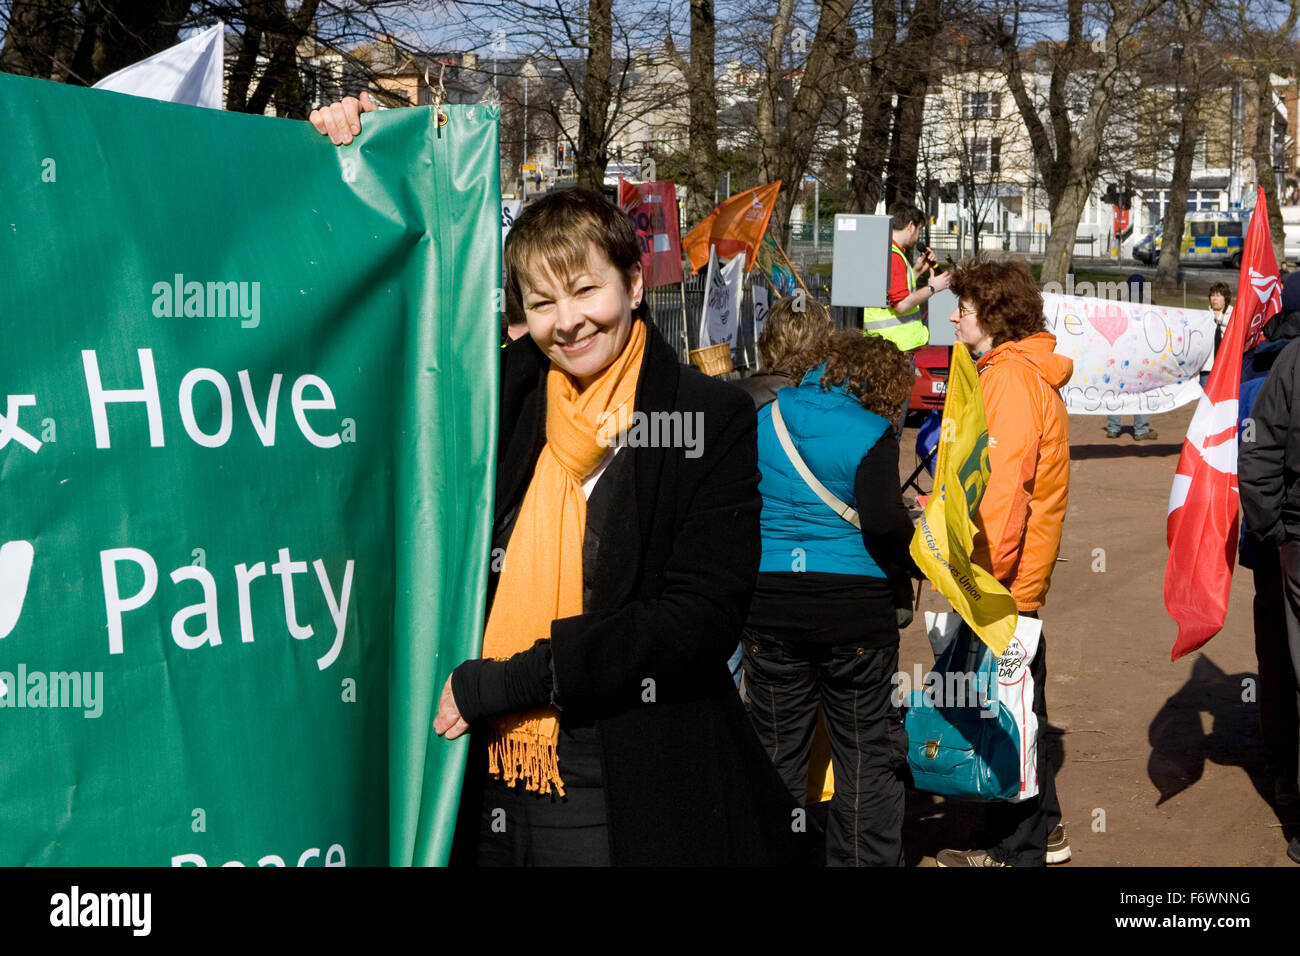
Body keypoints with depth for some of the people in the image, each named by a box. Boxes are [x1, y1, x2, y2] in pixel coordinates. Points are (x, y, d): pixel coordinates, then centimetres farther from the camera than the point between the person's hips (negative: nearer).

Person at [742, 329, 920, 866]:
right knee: (866, 753, 8)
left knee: (778, 747, 14)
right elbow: (883, 519, -21)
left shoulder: (766, 421, 6)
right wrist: (919, 560, -6)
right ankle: (865, 858, 12)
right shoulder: (870, 434, -9)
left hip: (768, 604, 4)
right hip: (854, 605, -4)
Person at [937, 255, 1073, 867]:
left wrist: (982, 579, -24)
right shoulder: (1023, 371, 15)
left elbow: (1003, 489, -24)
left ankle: (1014, 849, 7)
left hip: (1000, 582, -10)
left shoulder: (1010, 379, -18)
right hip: (1018, 578, 10)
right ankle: (1042, 831, 28)